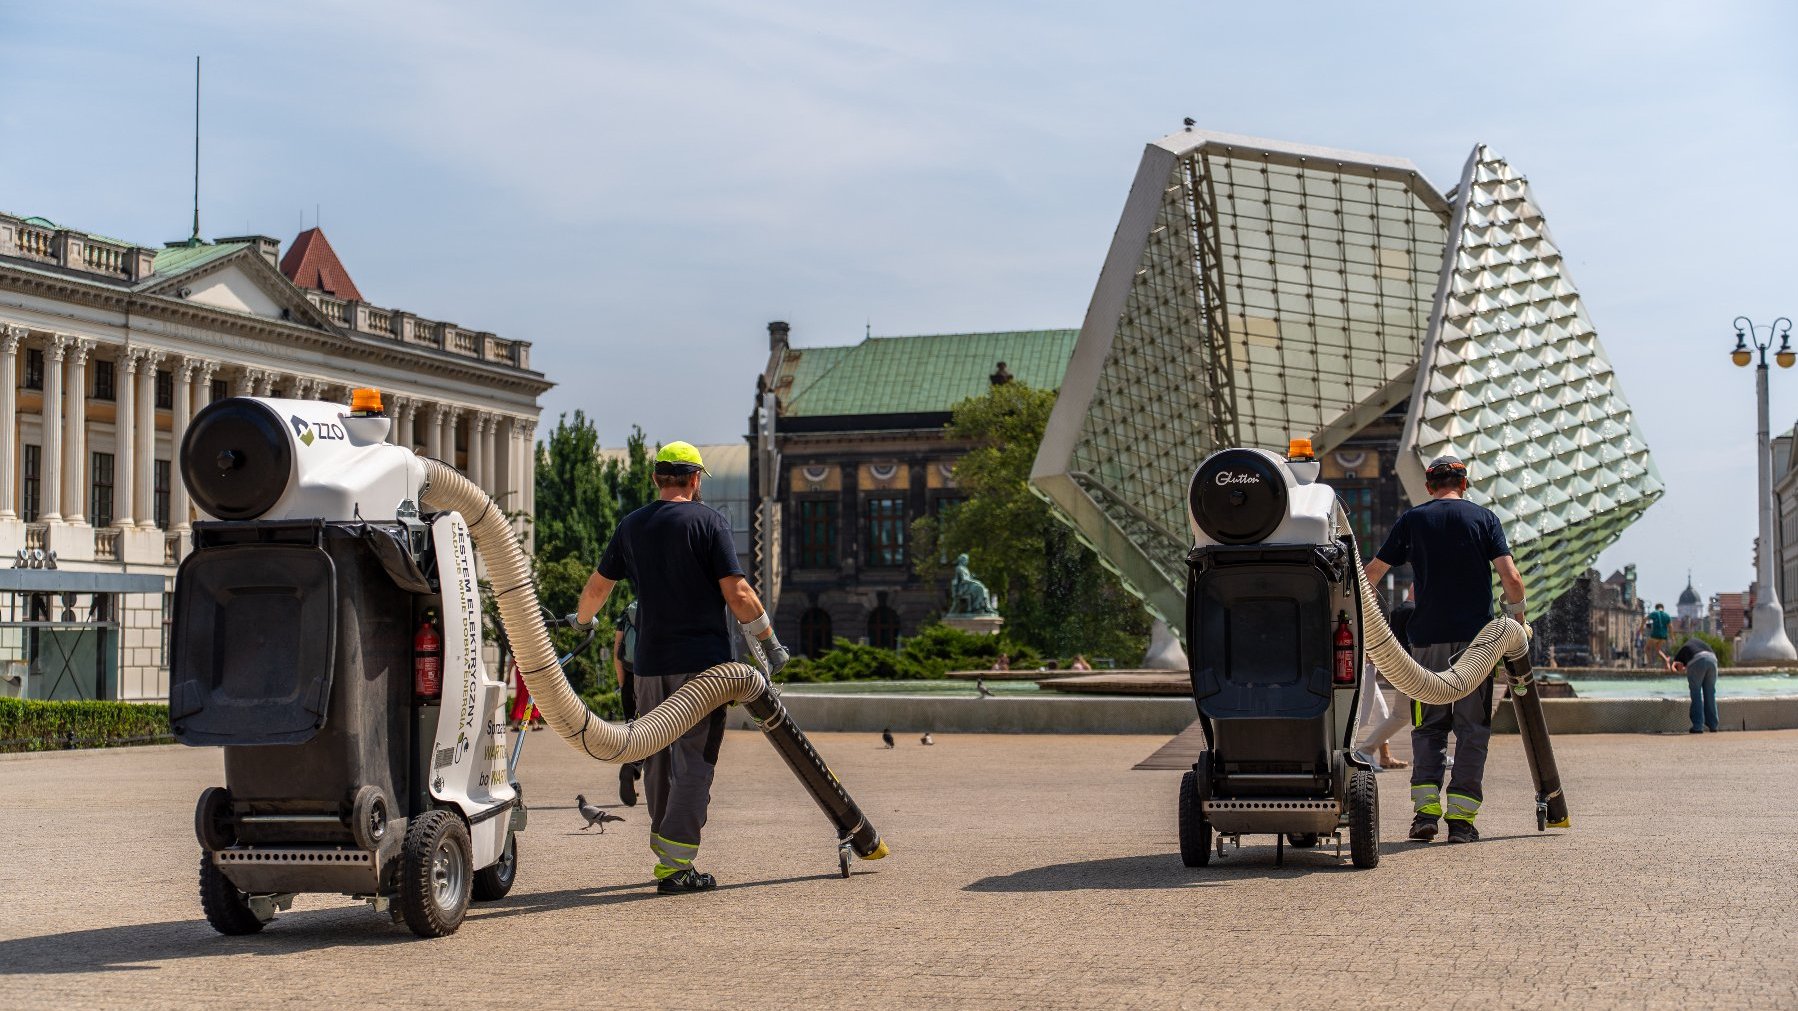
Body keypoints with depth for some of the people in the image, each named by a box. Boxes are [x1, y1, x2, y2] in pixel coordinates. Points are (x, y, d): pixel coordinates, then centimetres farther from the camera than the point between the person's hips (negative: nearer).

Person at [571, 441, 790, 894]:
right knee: (695, 762, -3)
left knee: (658, 761, 15)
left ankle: (665, 853, 22)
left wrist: (583, 620, 40)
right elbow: (737, 593, -12)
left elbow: (597, 587, 19)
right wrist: (770, 642, -2)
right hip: (702, 662, -5)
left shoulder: (631, 526, 9)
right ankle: (675, 866, -9)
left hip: (650, 665, 5)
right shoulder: (707, 520, -6)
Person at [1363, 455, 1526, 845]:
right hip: (1476, 636, 0)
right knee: (1472, 727, 5)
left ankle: (1425, 807, -7)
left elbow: (1372, 572, 9)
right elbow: (1511, 576, -4)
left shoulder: (1412, 520, 7)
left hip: (1428, 637, 1)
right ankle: (1461, 816, 0)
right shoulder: (1483, 518, 5)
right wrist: (1518, 618, 11)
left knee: (1428, 725, 8)